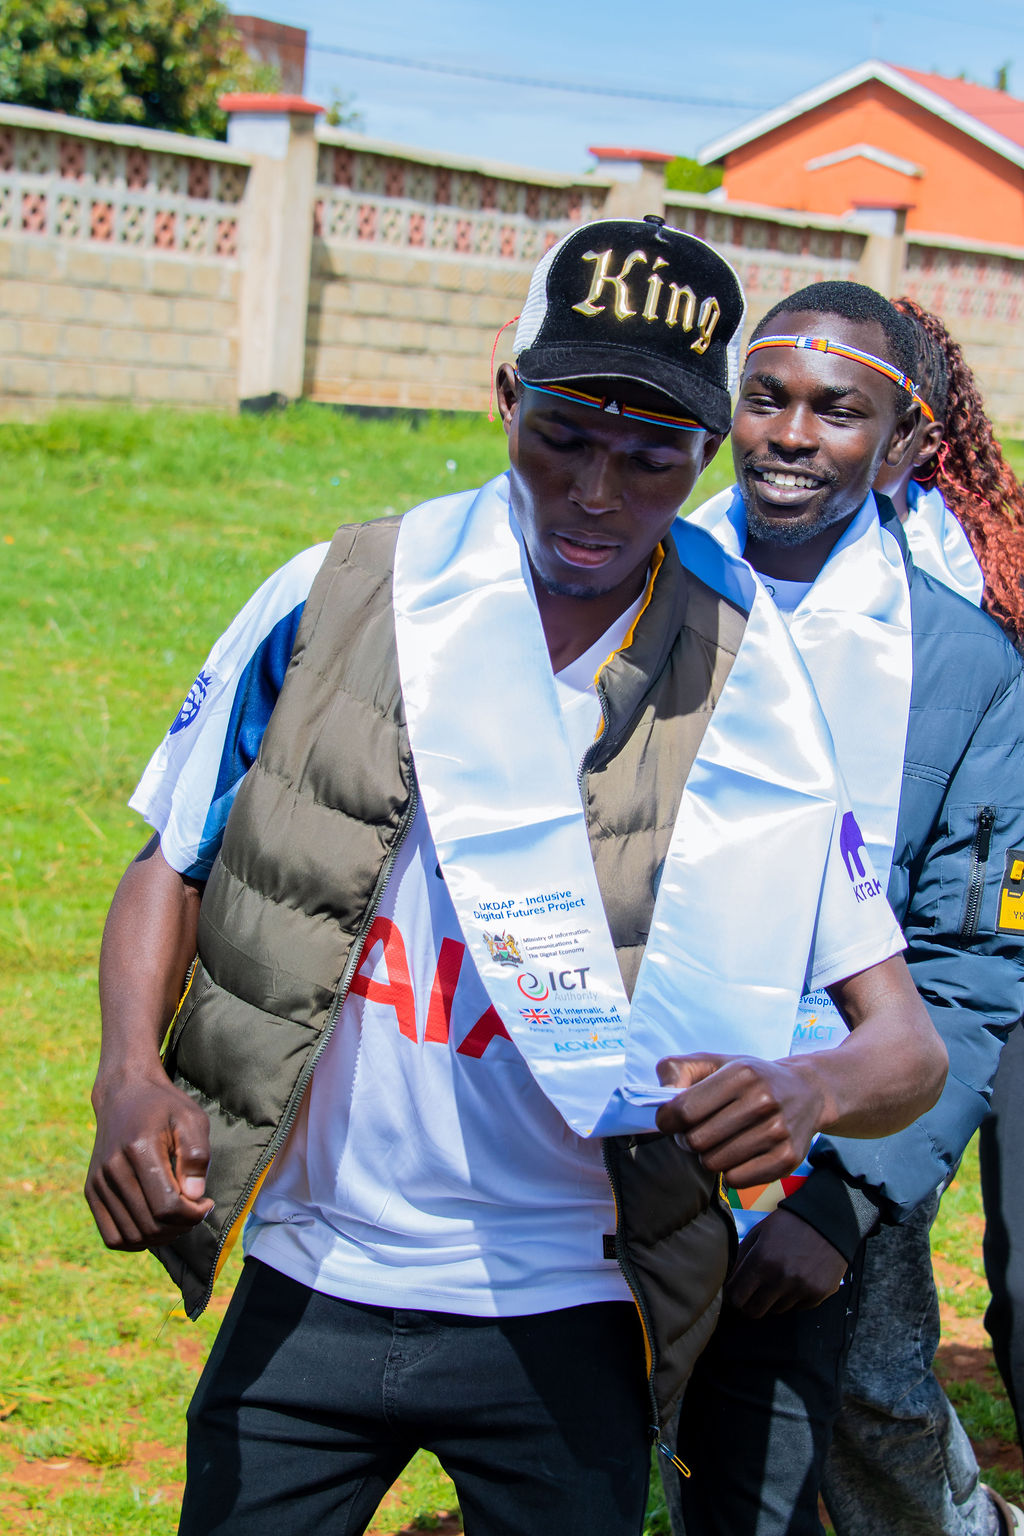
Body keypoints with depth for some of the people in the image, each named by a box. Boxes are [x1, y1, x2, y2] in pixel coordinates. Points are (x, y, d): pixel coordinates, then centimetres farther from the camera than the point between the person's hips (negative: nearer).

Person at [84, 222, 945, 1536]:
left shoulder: (748, 701, -6)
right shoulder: (338, 599, -4)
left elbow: (909, 1044, -6)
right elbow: (174, 862, 6)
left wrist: (812, 1090, -29)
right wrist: (129, 1076, -13)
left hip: (563, 1328, -1)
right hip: (307, 1291, 1)